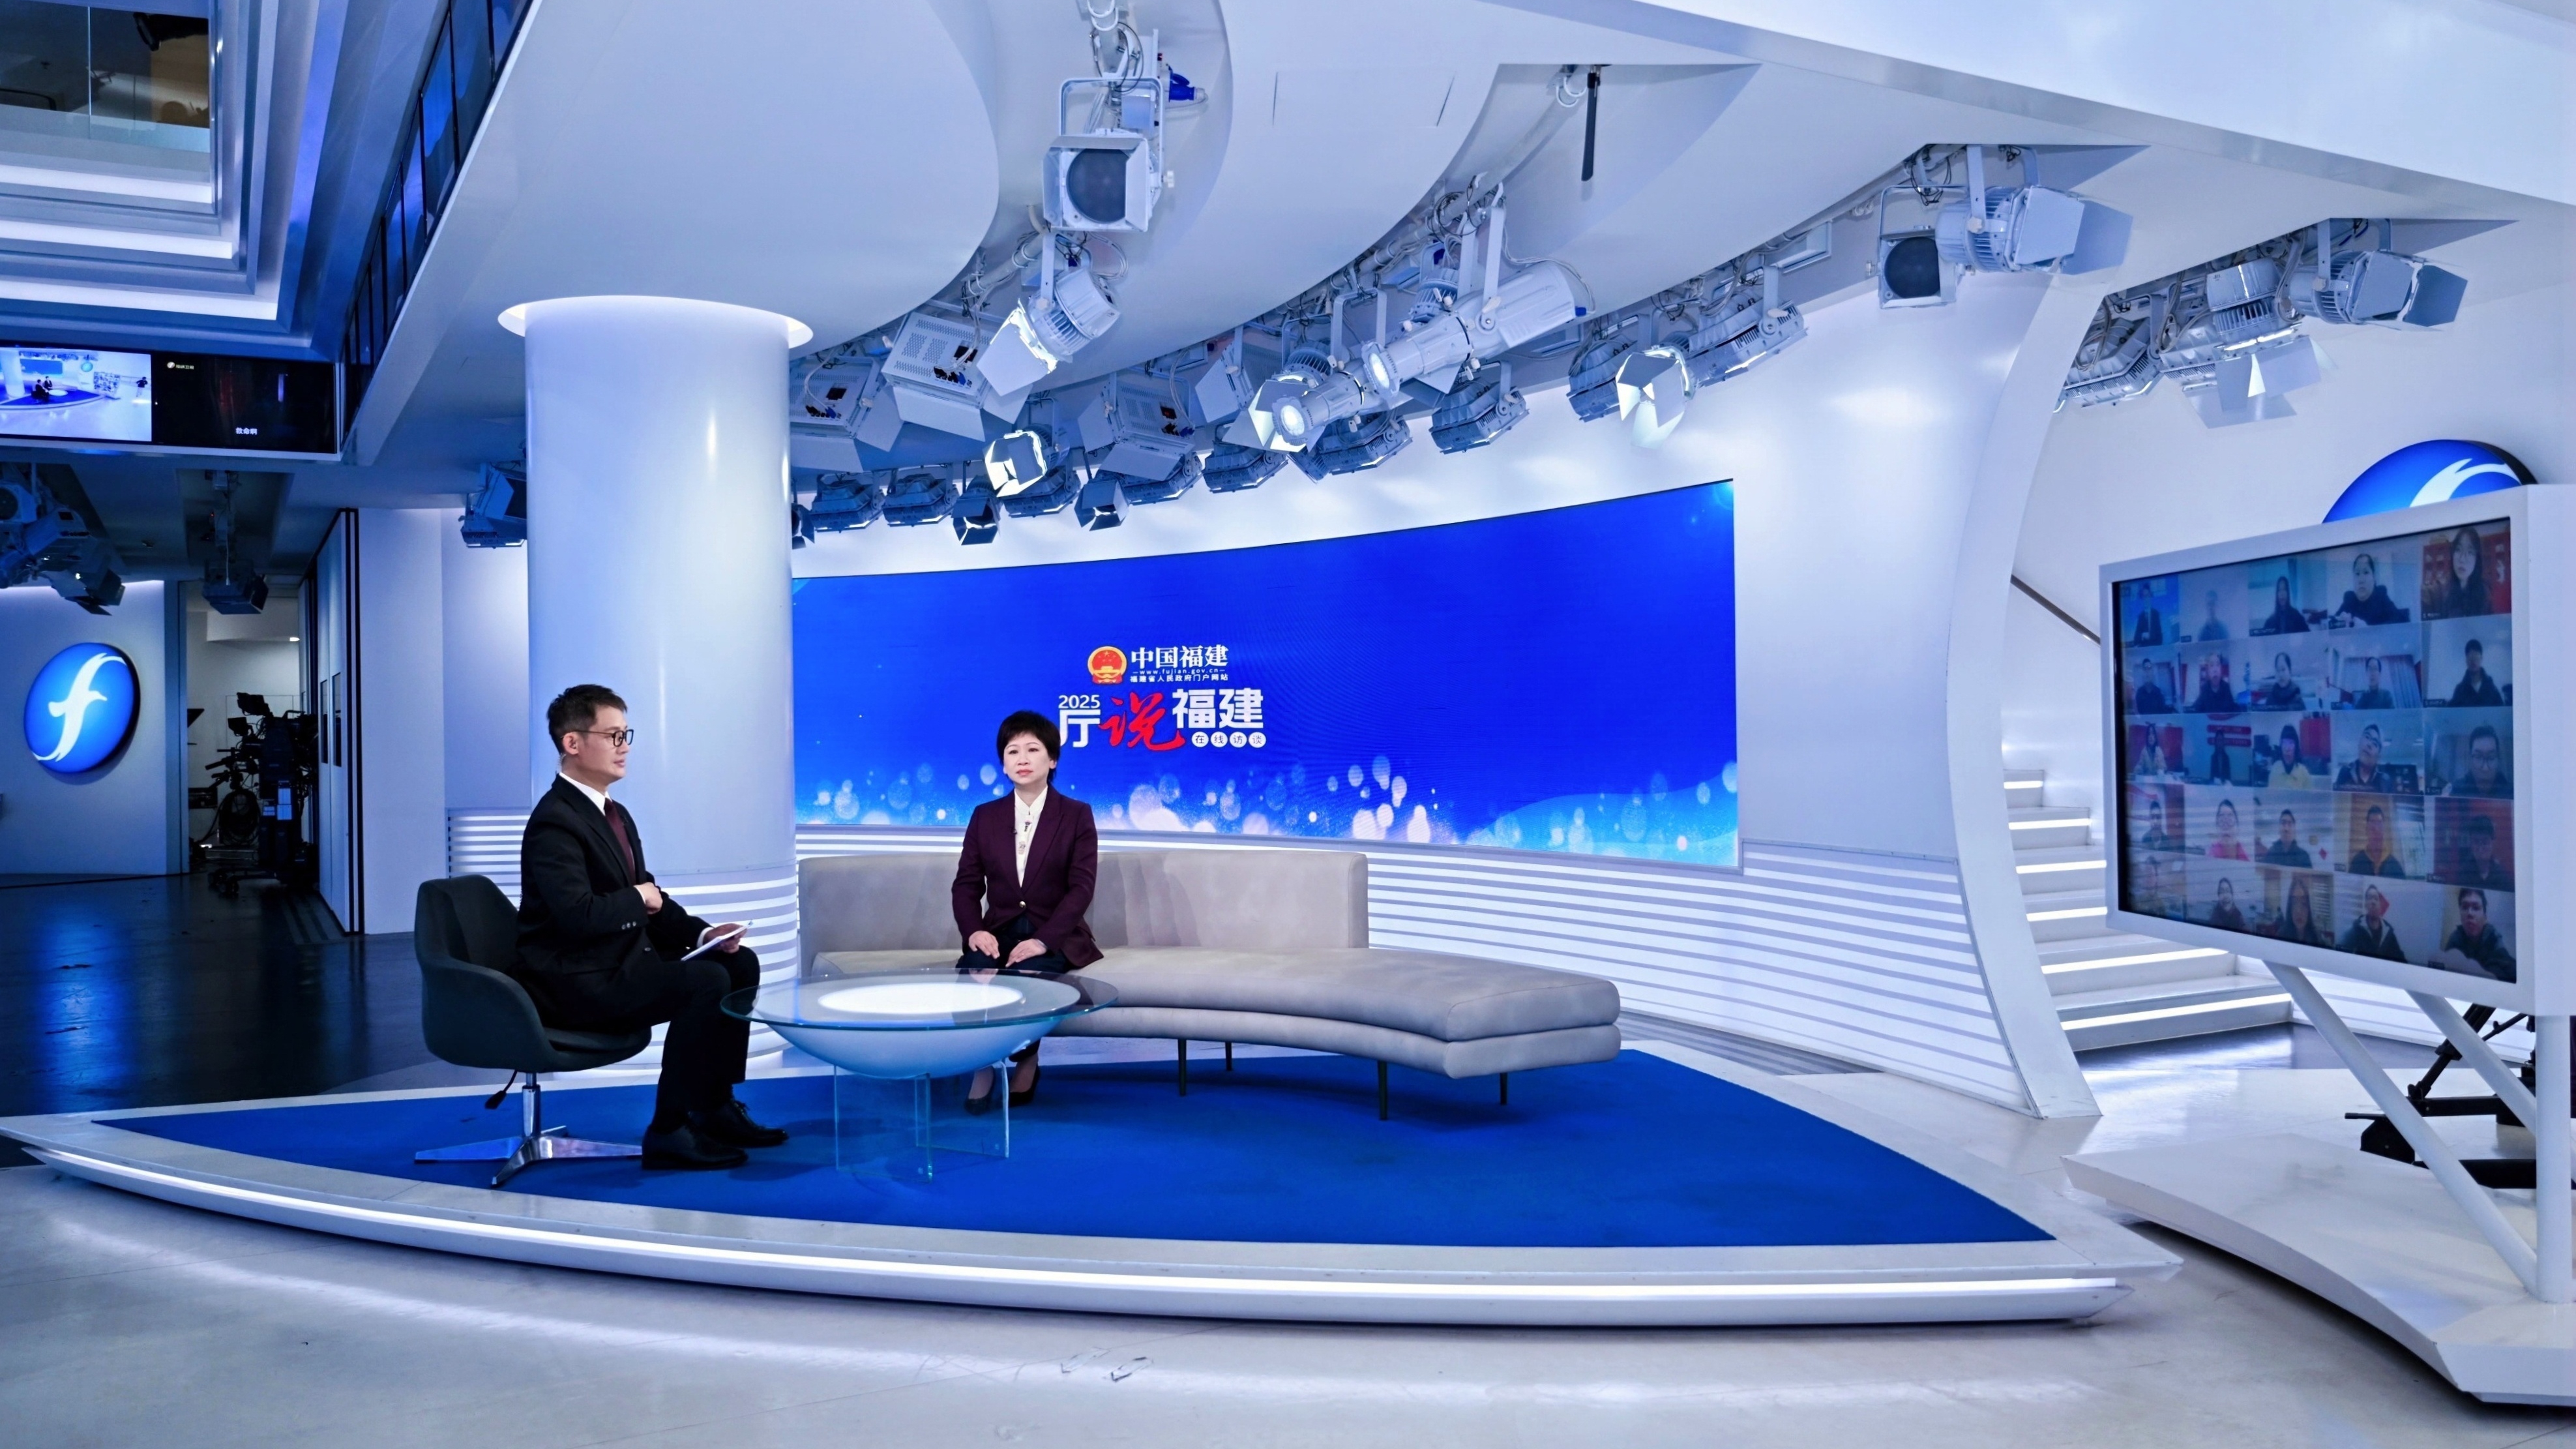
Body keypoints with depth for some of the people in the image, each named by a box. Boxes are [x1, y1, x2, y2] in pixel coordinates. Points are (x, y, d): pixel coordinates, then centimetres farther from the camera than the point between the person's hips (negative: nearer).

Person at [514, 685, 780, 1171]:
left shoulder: (616, 815, 13)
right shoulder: (555, 821, -17)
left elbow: (652, 902, 14)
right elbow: (579, 916, -28)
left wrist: (702, 933, -2)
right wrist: (638, 899, -12)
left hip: (621, 959, 10)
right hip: (577, 981, -10)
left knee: (740, 964, 4)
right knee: (706, 982, -25)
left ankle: (716, 1107, 10)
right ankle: (669, 1131, -15)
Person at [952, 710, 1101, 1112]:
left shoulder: (1077, 815, 3)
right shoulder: (985, 816, 12)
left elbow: (1081, 887, -7)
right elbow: (966, 884, 7)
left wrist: (1043, 940, -20)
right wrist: (974, 931, -14)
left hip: (1053, 937, -2)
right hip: (998, 932, 2)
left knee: (1026, 973, -34)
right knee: (973, 969, -32)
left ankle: (1025, 1061, -8)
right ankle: (983, 1064, -15)